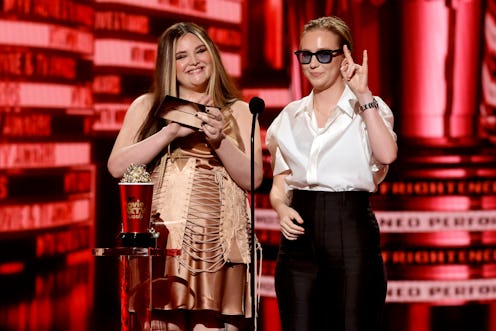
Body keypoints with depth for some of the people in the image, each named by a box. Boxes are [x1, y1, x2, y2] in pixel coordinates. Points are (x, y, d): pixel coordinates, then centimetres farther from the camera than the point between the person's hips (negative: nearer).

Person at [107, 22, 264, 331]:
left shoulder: (239, 112, 12)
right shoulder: (147, 106, 12)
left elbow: (254, 178, 4)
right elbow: (116, 166, 1)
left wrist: (219, 140, -11)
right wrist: (171, 133, -9)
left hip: (216, 245, 0)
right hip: (160, 242, 0)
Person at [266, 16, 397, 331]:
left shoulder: (369, 107, 0)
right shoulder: (290, 116, 13)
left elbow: (386, 155, -20)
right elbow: (279, 184, 15)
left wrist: (363, 95, -19)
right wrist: (281, 208, -6)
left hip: (351, 231, -3)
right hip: (301, 234, 4)